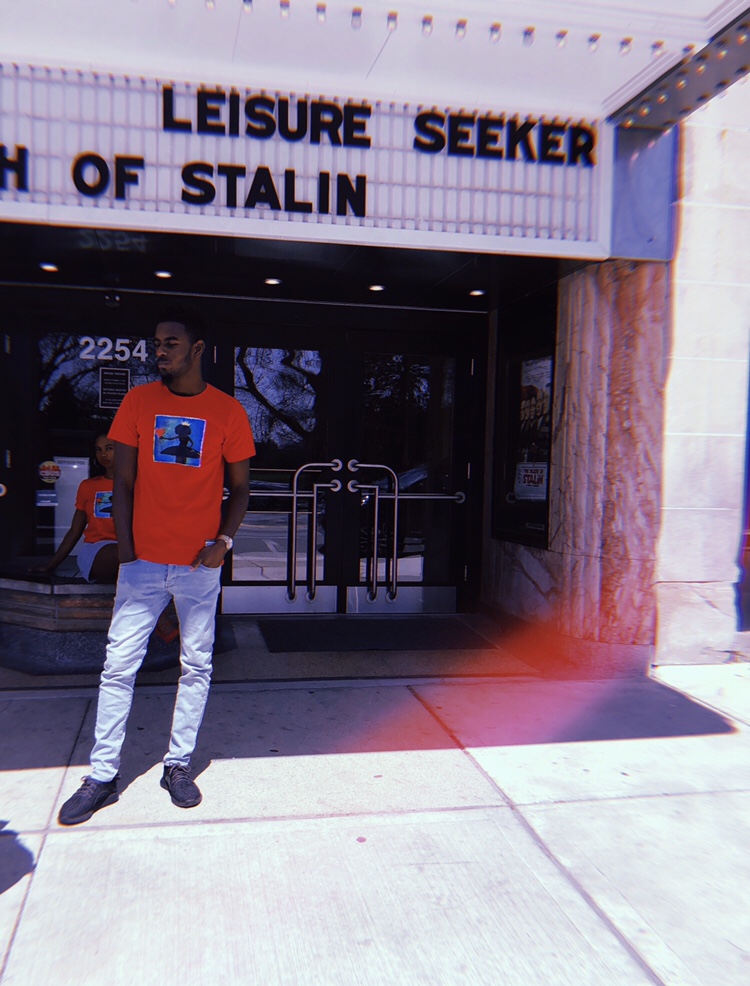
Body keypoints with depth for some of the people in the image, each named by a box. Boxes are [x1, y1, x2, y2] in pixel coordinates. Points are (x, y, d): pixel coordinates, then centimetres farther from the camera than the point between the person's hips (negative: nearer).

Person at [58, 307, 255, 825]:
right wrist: (126, 549, -3)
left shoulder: (228, 410, -1)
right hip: (144, 559, 1)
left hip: (200, 563, -1)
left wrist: (224, 540, -11)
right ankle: (102, 777, 16)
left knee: (197, 666, 8)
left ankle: (179, 764, 24)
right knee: (119, 666, 4)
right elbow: (123, 482, 4)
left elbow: (240, 487, 4)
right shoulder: (139, 401, 3)